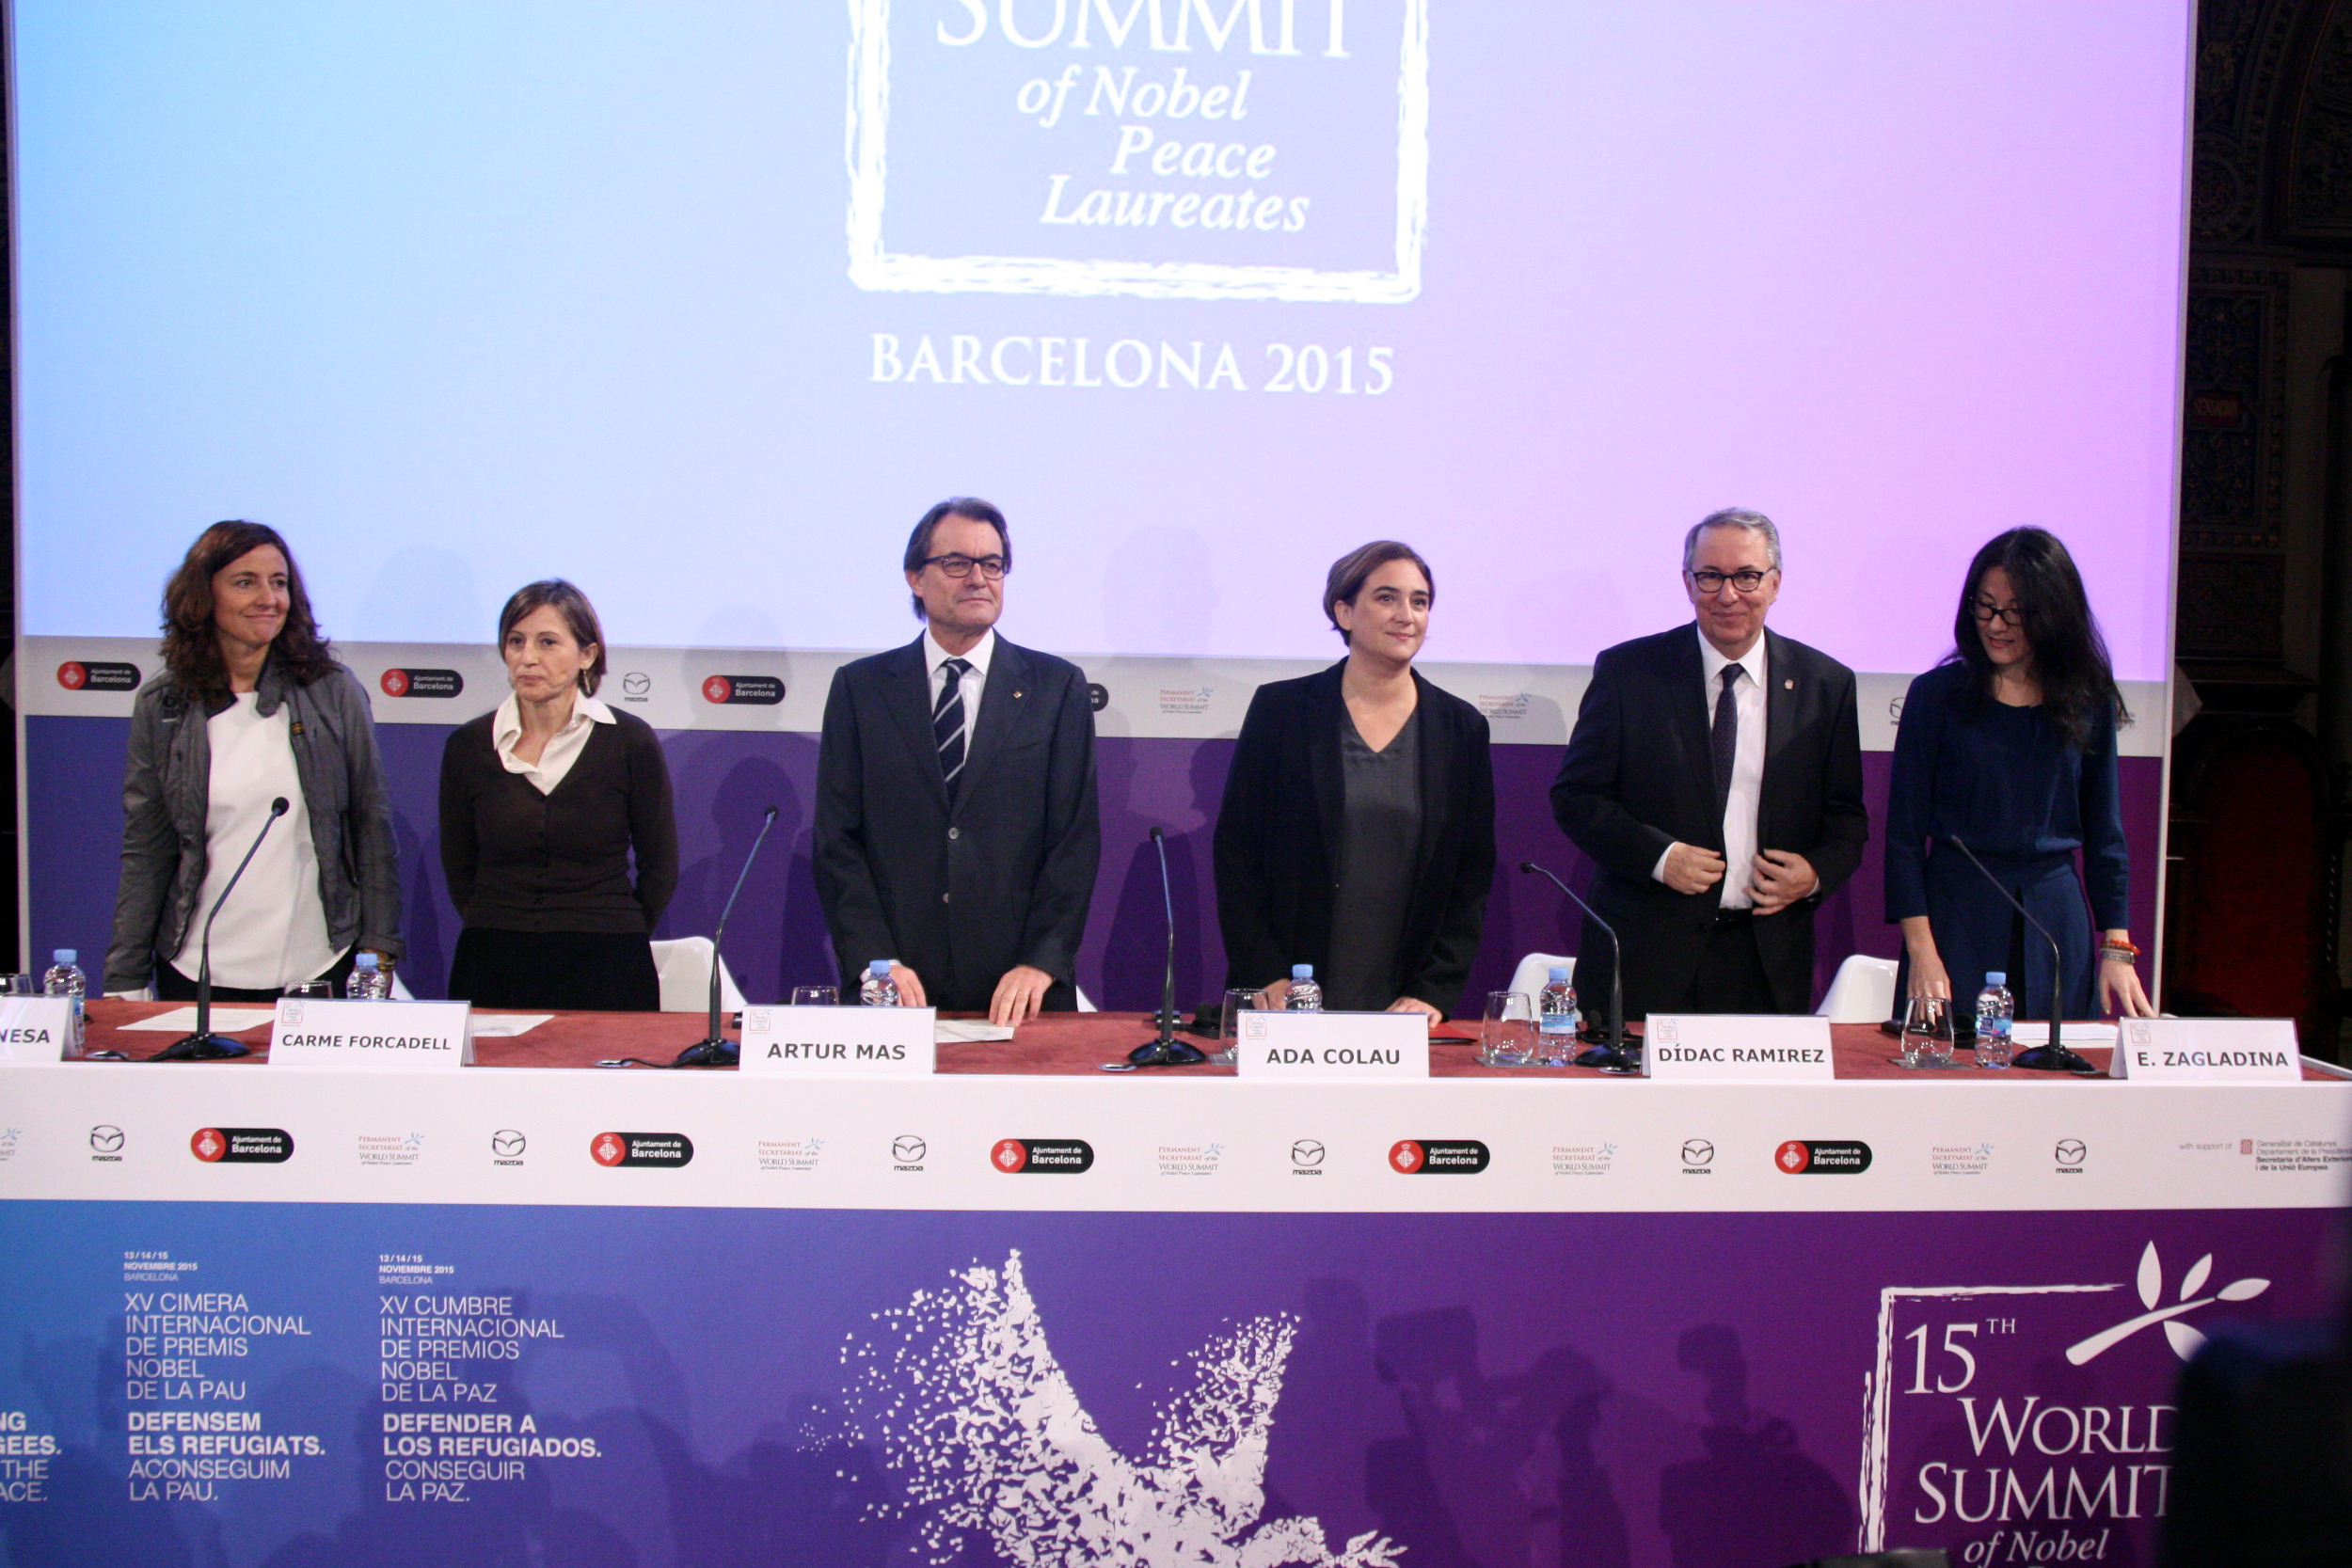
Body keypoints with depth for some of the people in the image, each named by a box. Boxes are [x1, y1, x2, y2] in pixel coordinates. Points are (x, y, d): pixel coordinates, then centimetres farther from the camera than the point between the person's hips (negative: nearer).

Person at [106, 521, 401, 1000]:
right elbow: (144, 853, 4)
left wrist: (378, 949, -2)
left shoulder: (334, 691, -1)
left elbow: (372, 827, 2)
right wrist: (125, 979, 2)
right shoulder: (161, 706, 2)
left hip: (320, 966, -1)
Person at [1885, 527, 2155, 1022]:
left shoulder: (2090, 702, 5)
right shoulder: (1936, 694, -3)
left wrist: (2117, 948, 2)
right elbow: (1904, 833, -4)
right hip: (1956, 917, -2)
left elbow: (2105, 833, 10)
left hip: (2058, 923, 2)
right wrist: (1920, 951, -11)